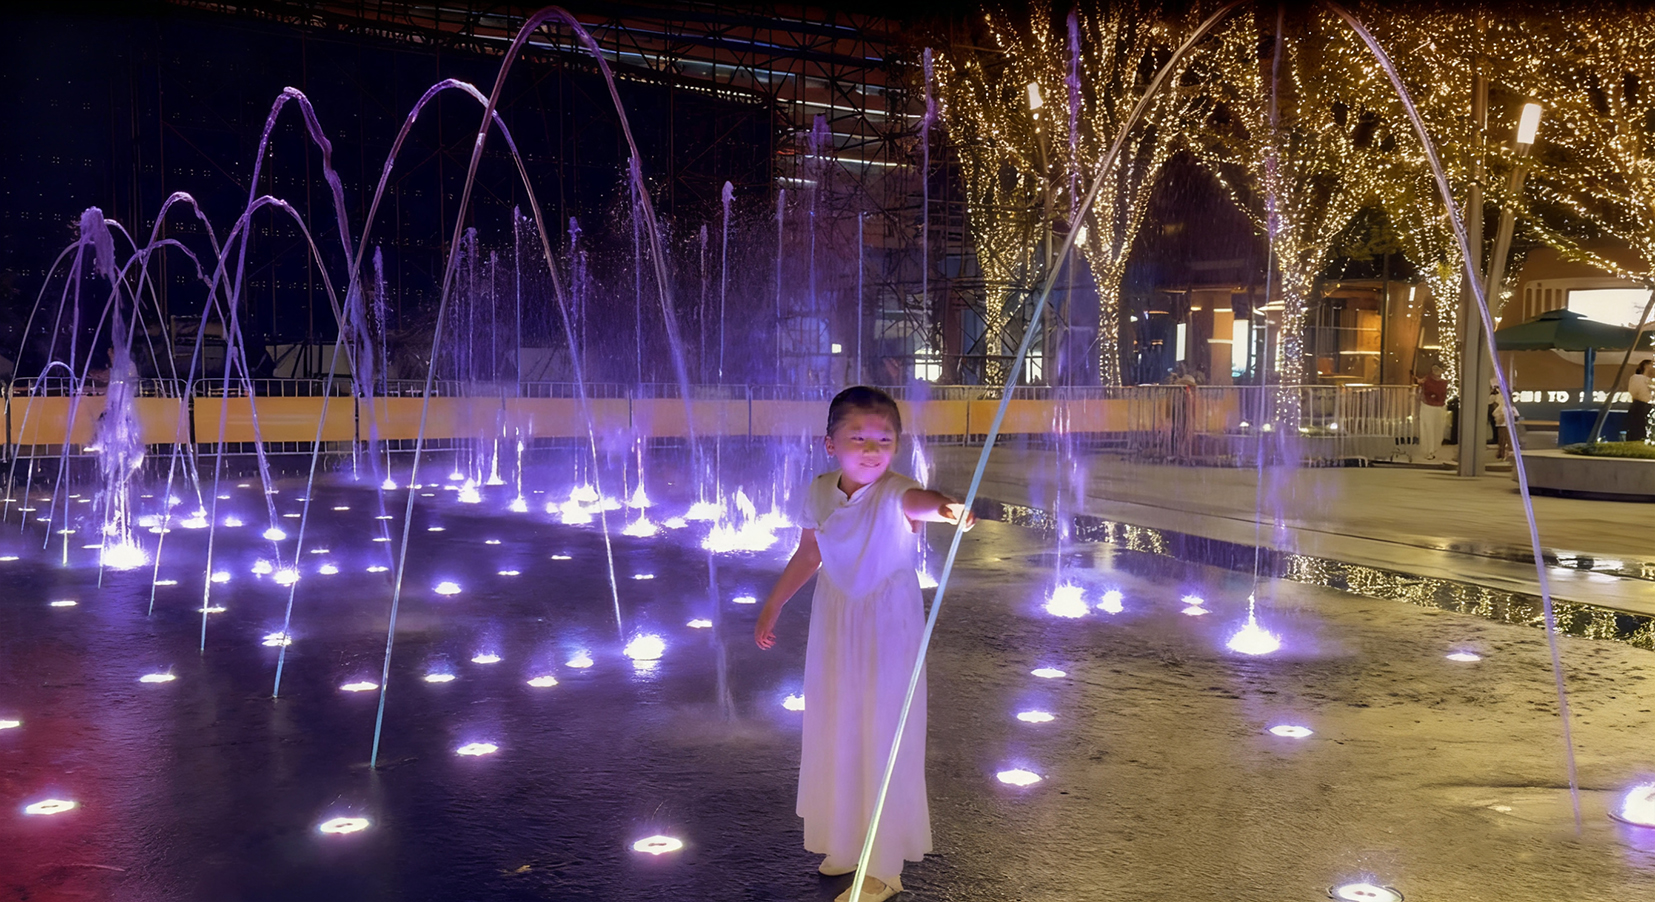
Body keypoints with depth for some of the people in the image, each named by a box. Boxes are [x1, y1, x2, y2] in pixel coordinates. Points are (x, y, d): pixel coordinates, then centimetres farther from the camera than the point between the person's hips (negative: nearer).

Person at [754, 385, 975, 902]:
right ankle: (847, 843, 35)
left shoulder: (894, 494, -22)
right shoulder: (819, 493, -5)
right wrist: (772, 606, 18)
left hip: (888, 626, -6)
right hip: (834, 625, 6)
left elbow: (919, 500, -47)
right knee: (837, 732, 16)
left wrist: (943, 508, -71)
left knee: (883, 737, -1)